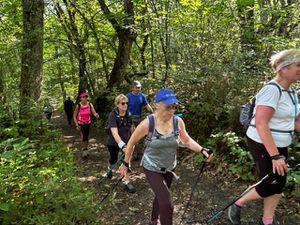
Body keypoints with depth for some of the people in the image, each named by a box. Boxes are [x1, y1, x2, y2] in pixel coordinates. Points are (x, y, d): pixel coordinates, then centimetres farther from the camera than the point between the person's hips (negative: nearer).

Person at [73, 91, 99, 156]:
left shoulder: (90, 105, -12)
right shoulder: (78, 106, -16)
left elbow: (94, 112, -22)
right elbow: (74, 116, -7)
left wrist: (96, 115, -46)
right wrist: (77, 125, -14)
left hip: (88, 123, 3)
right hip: (81, 124, -3)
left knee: (86, 137, 14)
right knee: (84, 136, -17)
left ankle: (85, 149, 33)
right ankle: (84, 150, -1)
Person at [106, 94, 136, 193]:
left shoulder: (128, 114, -9)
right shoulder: (113, 115, -25)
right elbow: (114, 132, -35)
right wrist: (122, 145, -45)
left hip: (126, 141, 3)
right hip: (114, 142, -3)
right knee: (114, 160, 19)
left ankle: (127, 182, 10)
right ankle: (110, 169, 53)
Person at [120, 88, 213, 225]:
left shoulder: (178, 122, -15)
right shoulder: (147, 124, -25)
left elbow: (186, 140, 1)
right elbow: (131, 142, -10)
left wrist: (202, 150, -14)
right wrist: (126, 163, -2)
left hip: (169, 167, 5)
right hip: (152, 168, -4)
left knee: (161, 197, 25)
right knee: (167, 204, -14)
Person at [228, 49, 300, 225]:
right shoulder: (272, 90, -21)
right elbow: (260, 124, -28)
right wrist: (275, 156, -29)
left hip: (280, 145, 9)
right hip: (263, 145, -9)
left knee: (279, 185, 13)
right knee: (270, 186, -1)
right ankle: (237, 205, 21)